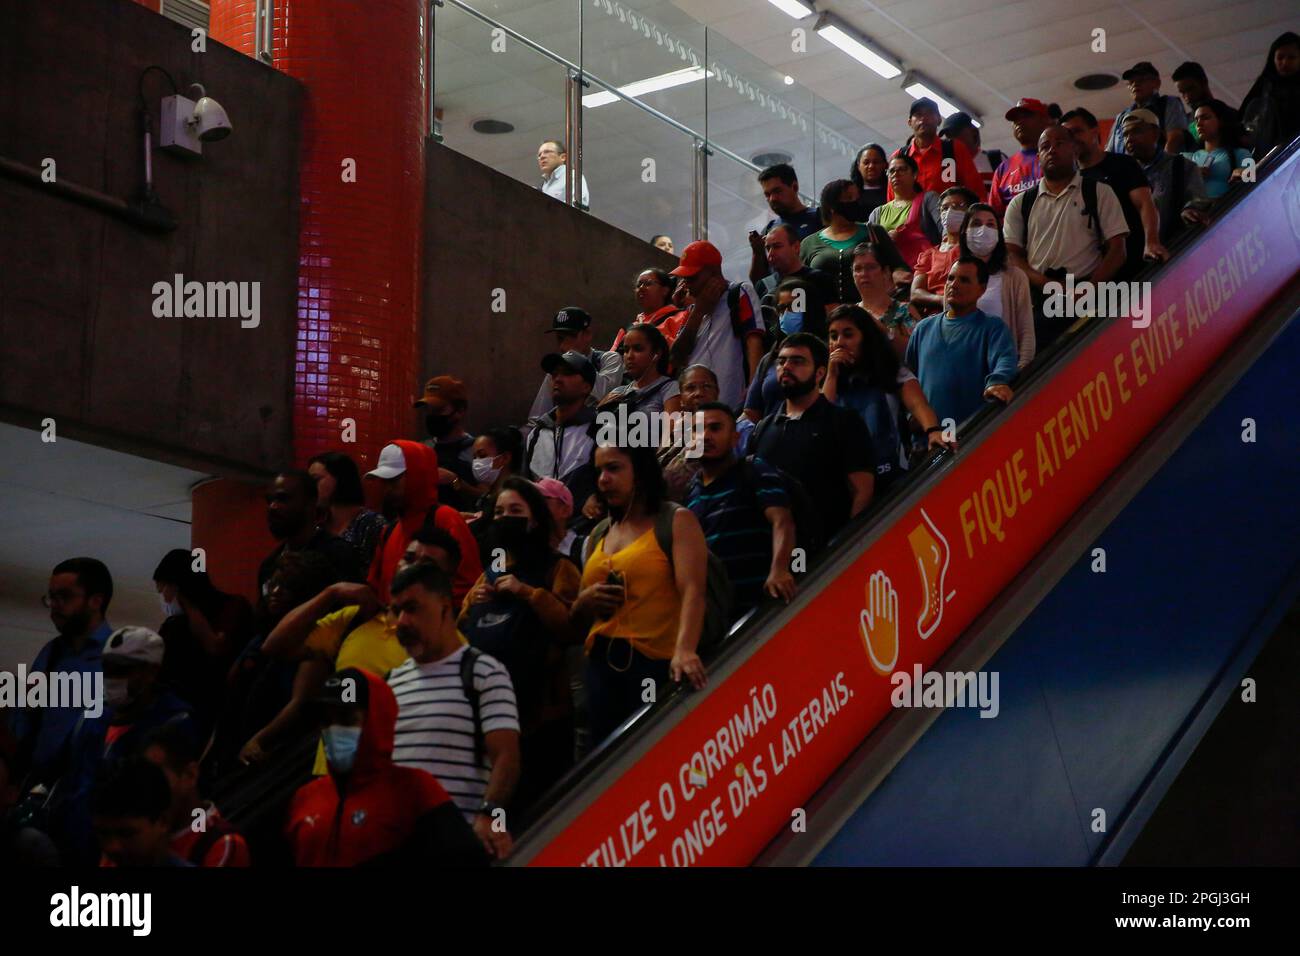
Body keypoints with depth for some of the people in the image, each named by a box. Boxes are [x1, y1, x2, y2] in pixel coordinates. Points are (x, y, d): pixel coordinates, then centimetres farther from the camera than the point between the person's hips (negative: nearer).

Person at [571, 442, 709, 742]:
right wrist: (584, 602, 0)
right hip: (602, 663, 6)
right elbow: (575, 622, 24)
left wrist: (685, 649, -32)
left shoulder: (677, 521, 1)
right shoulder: (598, 536, 17)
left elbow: (692, 591, -15)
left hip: (657, 662, -5)